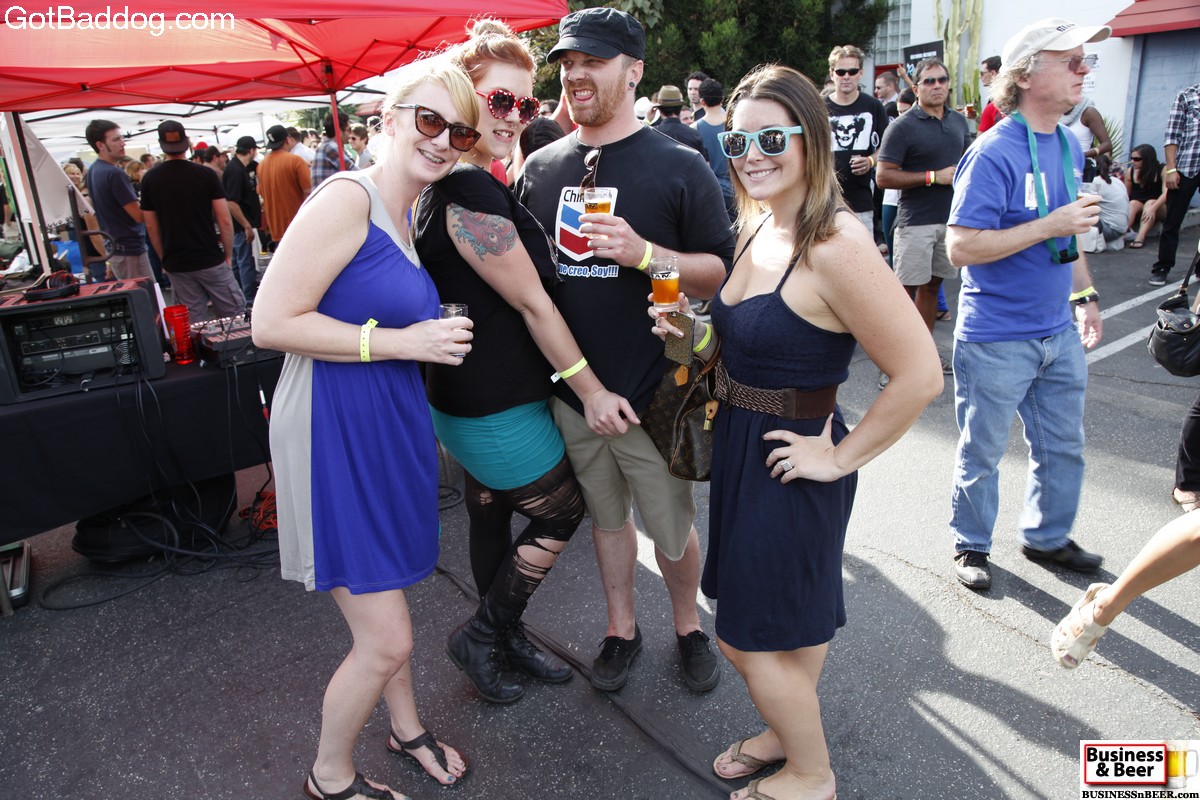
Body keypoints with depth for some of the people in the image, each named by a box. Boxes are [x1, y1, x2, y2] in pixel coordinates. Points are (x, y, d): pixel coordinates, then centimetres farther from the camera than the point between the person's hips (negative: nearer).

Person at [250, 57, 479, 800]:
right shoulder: (348, 197, -17)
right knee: (387, 640, 0)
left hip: (391, 425, 9)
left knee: (391, 594, 25)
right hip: (336, 431, -9)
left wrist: (437, 337, 7)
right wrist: (403, 341, -21)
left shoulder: (404, 212, 11)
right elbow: (271, 322, -22)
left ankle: (407, 726, 48)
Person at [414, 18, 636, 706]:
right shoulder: (470, 191, -23)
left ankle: (506, 640, 39)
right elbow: (532, 303, -20)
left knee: (492, 516, 20)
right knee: (563, 510, 7)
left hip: (468, 396, 10)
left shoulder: (460, 185, 10)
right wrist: (591, 389, -13)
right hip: (497, 408, -10)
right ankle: (482, 635, 21)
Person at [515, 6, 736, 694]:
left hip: (654, 394, -3)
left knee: (674, 528, 11)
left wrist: (644, 253, -23)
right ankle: (623, 630, 40)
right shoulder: (541, 168, 6)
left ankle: (689, 626, 38)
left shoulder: (679, 166, -6)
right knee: (607, 515, 19)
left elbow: (721, 271, -6)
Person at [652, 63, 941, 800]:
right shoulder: (757, 227, 3)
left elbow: (920, 374, -26)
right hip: (741, 443, 8)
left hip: (789, 457, -8)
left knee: (749, 637, 7)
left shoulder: (836, 247, -24)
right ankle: (791, 732, 47)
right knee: (801, 615, 25)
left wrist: (841, 457, -18)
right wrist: (689, 333, -2)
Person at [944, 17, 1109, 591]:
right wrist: (1050, 226, -23)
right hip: (996, 339, -8)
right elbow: (961, 247, -23)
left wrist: (1086, 295, 17)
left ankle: (1046, 537, 39)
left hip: (1058, 332, 8)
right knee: (982, 452, 8)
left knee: (1063, 447, 19)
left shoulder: (1069, 145, 8)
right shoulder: (994, 153, -17)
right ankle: (971, 545, 28)